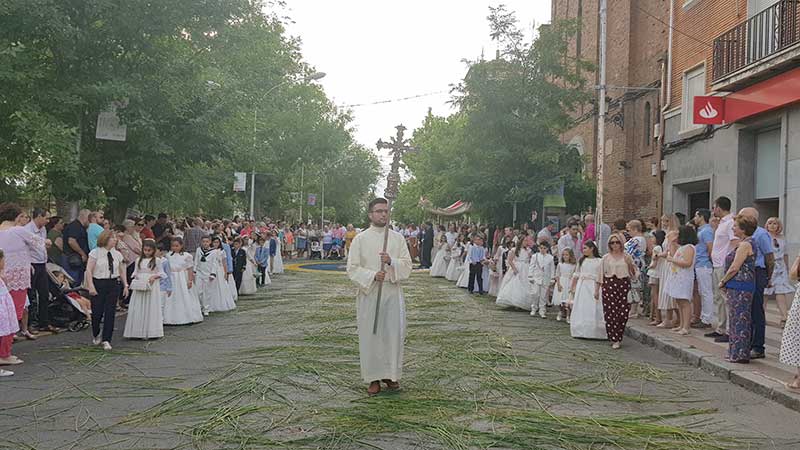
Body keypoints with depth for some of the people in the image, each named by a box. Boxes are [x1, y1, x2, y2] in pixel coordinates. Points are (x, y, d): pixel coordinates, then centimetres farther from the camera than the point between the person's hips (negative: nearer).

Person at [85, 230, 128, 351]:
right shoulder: (95, 253, -4)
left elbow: (122, 271, 16)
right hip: (99, 284, -3)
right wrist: (90, 286, -15)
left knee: (110, 313, -2)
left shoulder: (117, 254, 10)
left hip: (114, 284, 3)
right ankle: (96, 335, 30)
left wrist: (125, 285, 8)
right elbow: (89, 270, -7)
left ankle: (106, 340, 3)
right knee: (97, 311, 1)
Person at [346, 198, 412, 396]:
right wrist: (373, 275, -18)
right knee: (370, 335, 1)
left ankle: (390, 375, 17)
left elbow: (407, 265, 3)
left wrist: (391, 262, -16)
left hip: (393, 293, 2)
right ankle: (374, 378, 11)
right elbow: (352, 269, -3)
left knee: (393, 334, 2)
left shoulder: (397, 238, 7)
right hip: (368, 294, -1)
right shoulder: (360, 239, 1)